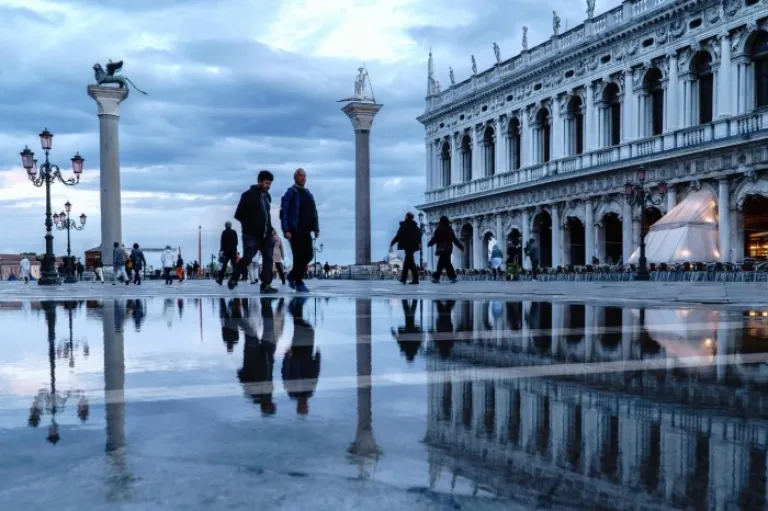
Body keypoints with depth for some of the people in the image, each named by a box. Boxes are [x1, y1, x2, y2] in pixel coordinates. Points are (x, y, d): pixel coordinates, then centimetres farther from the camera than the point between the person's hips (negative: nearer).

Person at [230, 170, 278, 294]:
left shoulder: (267, 196, 12)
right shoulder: (248, 195, -9)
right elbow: (238, 215, -8)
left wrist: (270, 228, 12)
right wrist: (249, 224, -4)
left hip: (265, 235, 7)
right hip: (251, 235, -7)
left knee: (268, 259, 1)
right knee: (247, 258, -10)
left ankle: (266, 285, 5)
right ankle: (233, 279, 12)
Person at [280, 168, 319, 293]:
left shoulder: (308, 194, 17)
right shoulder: (291, 193, -3)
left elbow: (313, 213, 18)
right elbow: (284, 212, -10)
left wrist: (316, 229, 11)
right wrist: (286, 230, -17)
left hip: (306, 231, 6)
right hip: (294, 231, -6)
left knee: (308, 255, 4)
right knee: (299, 256, -5)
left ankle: (293, 275, 23)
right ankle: (299, 282, 6)